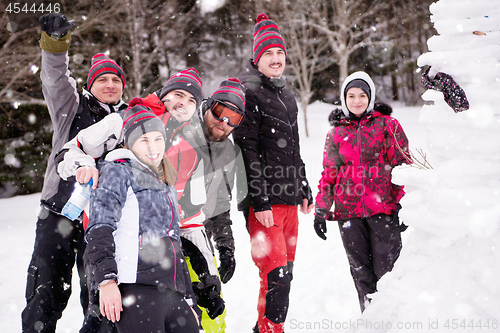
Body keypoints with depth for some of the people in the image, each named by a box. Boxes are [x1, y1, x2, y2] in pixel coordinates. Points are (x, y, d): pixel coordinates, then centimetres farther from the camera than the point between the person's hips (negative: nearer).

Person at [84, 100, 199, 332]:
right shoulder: (118, 173, 6)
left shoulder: (168, 190, 28)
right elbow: (100, 228, -8)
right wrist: (107, 279, -21)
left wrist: (188, 299, 26)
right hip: (137, 289, -7)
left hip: (172, 295, 7)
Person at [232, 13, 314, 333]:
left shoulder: (287, 96, 20)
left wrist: (305, 191, 23)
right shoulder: (248, 93, -6)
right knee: (277, 274, -13)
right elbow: (247, 151, -13)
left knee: (284, 272, 11)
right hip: (264, 201, -8)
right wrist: (260, 201, -18)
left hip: (289, 198, 8)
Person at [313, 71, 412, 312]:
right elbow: (329, 174, 16)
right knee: (361, 270, 6)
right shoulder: (336, 133, 13)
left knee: (386, 269, -5)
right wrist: (321, 211, 11)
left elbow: (403, 162, 3)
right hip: (349, 211, 3)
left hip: (384, 208, -3)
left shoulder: (387, 124, 5)